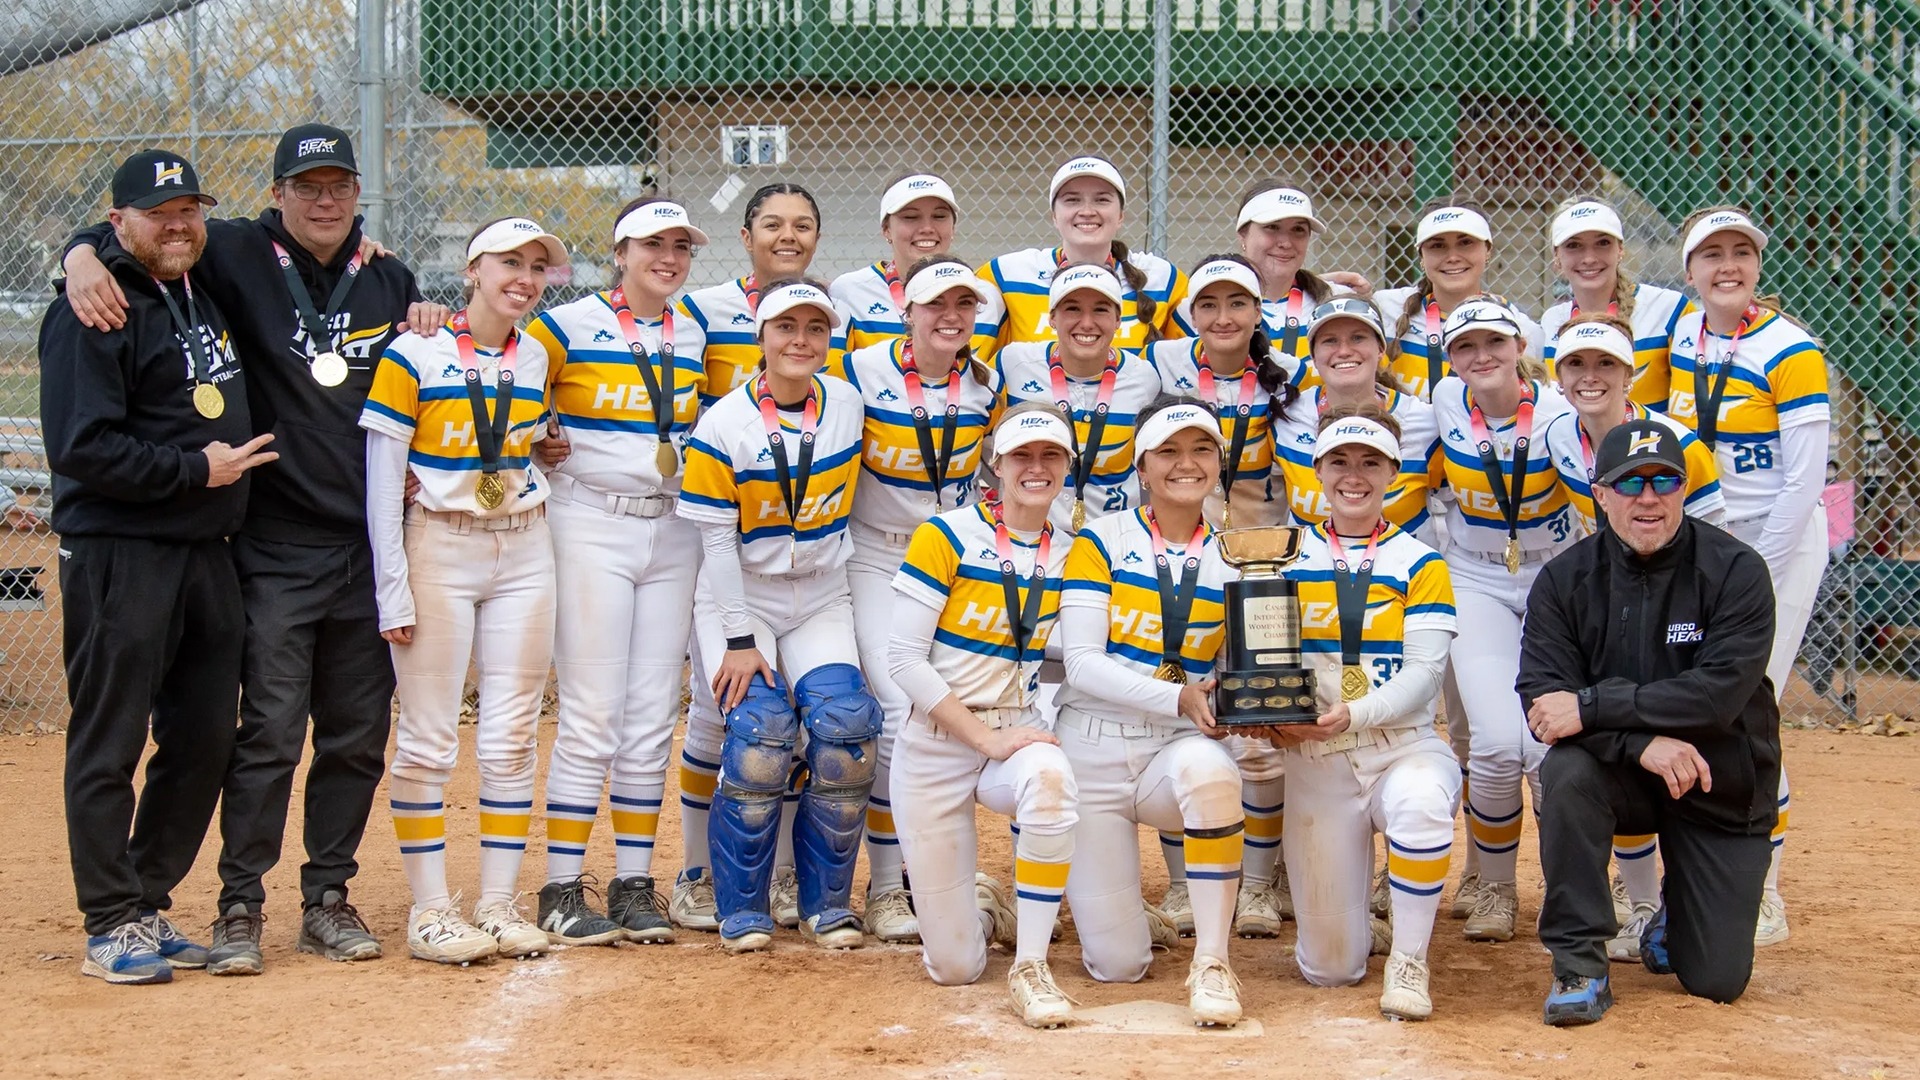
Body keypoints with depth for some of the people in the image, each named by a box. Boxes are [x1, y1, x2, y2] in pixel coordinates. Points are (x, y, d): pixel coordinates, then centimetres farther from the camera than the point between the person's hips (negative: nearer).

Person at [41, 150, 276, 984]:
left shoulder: (210, 296, 14)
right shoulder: (92, 313, -11)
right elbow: (82, 449, -18)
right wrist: (196, 470, -15)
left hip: (206, 554, 8)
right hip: (120, 558, -8)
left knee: (204, 741, 11)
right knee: (109, 743, 0)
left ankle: (149, 906, 23)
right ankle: (110, 927, 8)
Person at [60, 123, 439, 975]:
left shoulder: (389, 282, 12)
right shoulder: (242, 258, -1)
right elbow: (130, 229, -3)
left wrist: (430, 336, 2)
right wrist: (83, 256, -25)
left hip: (371, 548, 4)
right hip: (277, 549, -4)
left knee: (358, 735, 8)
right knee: (269, 730, -7)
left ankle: (328, 898, 20)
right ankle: (239, 906, 3)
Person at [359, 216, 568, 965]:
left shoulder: (535, 358, 8)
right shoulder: (413, 355, -7)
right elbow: (382, 479, -9)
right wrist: (392, 588, -13)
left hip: (523, 552, 5)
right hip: (437, 548, -5)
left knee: (511, 736, 5)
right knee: (428, 738, -3)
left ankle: (500, 904, 12)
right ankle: (429, 909, 5)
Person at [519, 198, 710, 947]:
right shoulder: (567, 326, -4)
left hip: (673, 533, 5)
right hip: (591, 527, -5)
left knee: (653, 717, 6)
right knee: (591, 716, -7)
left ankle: (634, 885, 13)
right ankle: (562, 891, 0)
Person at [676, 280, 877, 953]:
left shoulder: (848, 404, 0)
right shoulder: (722, 426, -11)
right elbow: (717, 541, -11)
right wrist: (738, 639, -16)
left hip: (821, 600, 3)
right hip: (738, 597, -3)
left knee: (847, 726, -17)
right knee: (761, 729, -21)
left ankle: (827, 905, -1)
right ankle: (742, 911, -4)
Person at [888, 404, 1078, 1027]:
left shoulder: (1072, 555, 5)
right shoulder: (946, 537, -7)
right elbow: (904, 658, -12)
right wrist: (987, 739, -18)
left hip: (1021, 731, 2)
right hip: (937, 743, -2)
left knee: (1050, 780, -39)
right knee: (954, 967, -2)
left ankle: (1030, 966, -23)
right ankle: (980, 904, 36)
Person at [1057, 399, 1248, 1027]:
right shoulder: (1102, 541, -3)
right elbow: (1082, 663, -12)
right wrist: (1180, 698, -25)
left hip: (1178, 748, 1)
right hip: (1092, 750, -1)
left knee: (1209, 770, -39)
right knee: (1117, 965, -4)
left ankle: (1211, 962, -25)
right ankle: (1103, 892, 33)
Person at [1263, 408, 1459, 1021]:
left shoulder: (1420, 564, 4)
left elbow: (1423, 673, -7)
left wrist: (1352, 714, -24)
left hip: (1405, 744, -1)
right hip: (1317, 760, 1)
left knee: (1421, 801, -40)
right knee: (1329, 967, -4)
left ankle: (1409, 961, -18)